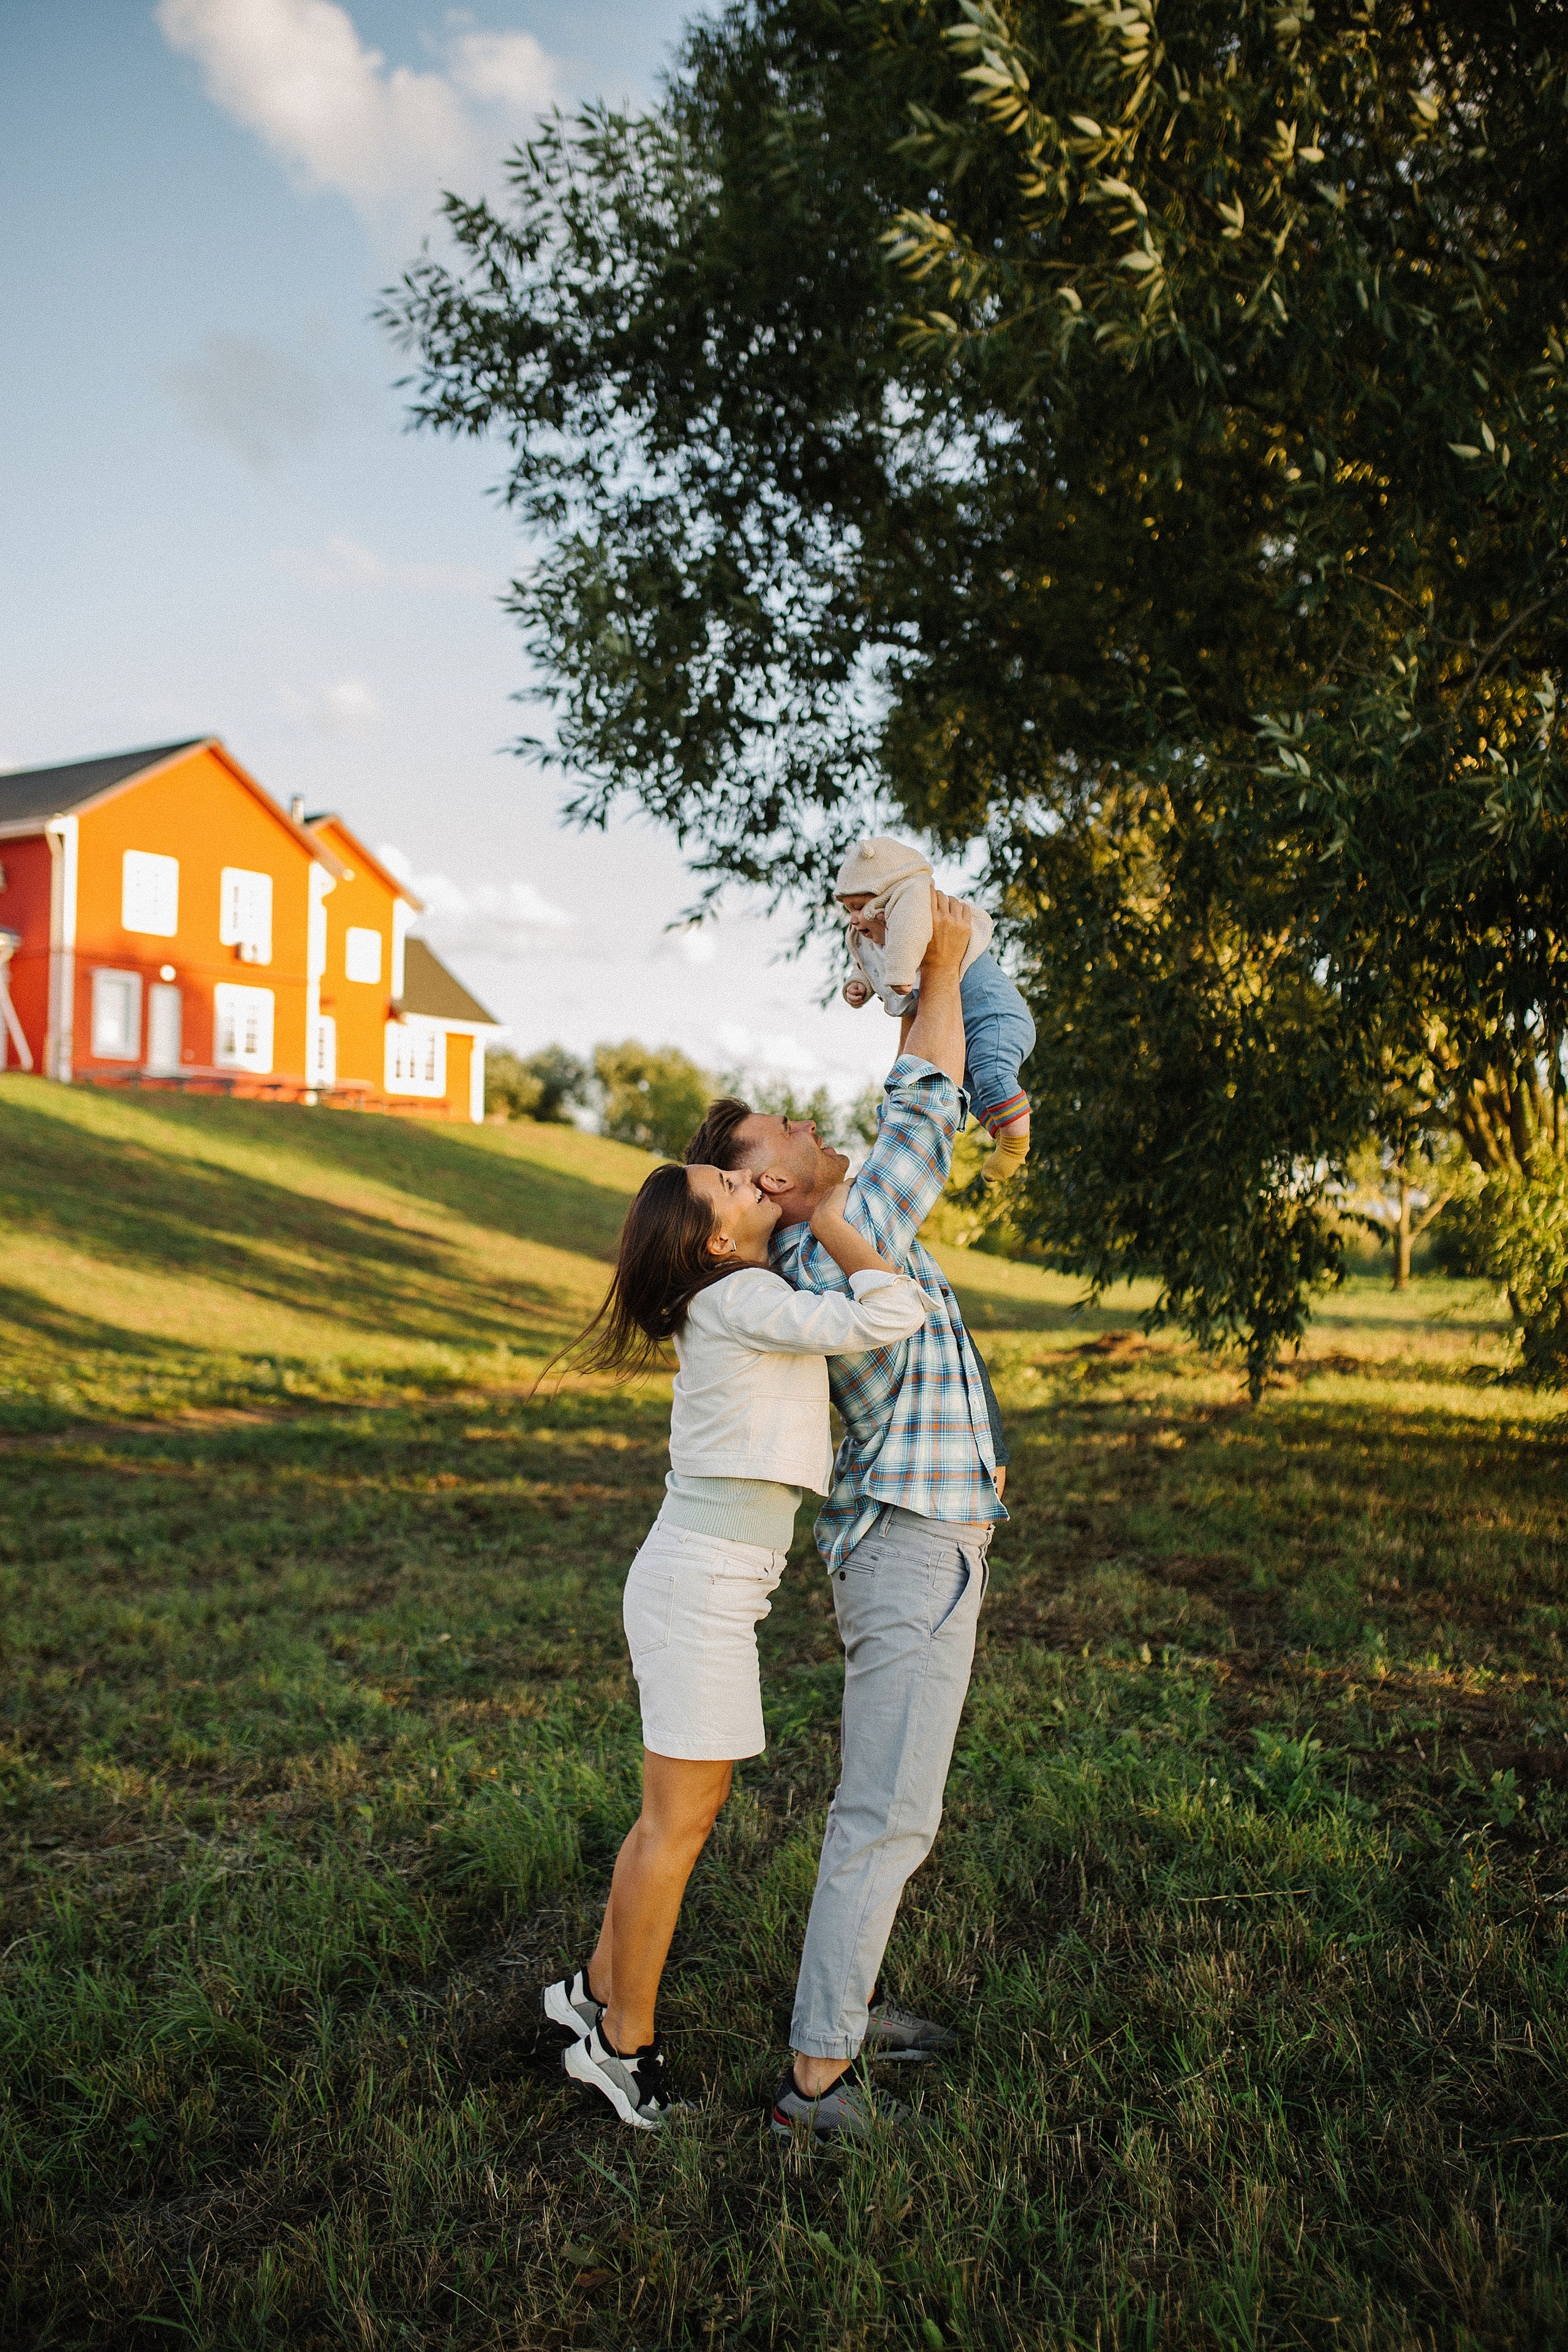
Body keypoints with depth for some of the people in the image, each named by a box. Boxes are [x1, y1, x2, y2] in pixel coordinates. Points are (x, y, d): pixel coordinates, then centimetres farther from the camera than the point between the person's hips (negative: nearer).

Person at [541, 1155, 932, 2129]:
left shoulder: (737, 1301, 11)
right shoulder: (741, 1300, -17)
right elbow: (893, 1315, -24)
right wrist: (834, 1224, -12)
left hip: (706, 1579, 9)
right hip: (702, 1582, -9)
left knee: (686, 1807, 18)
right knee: (680, 1820, 3)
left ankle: (598, 1992, 33)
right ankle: (625, 2041, 18)